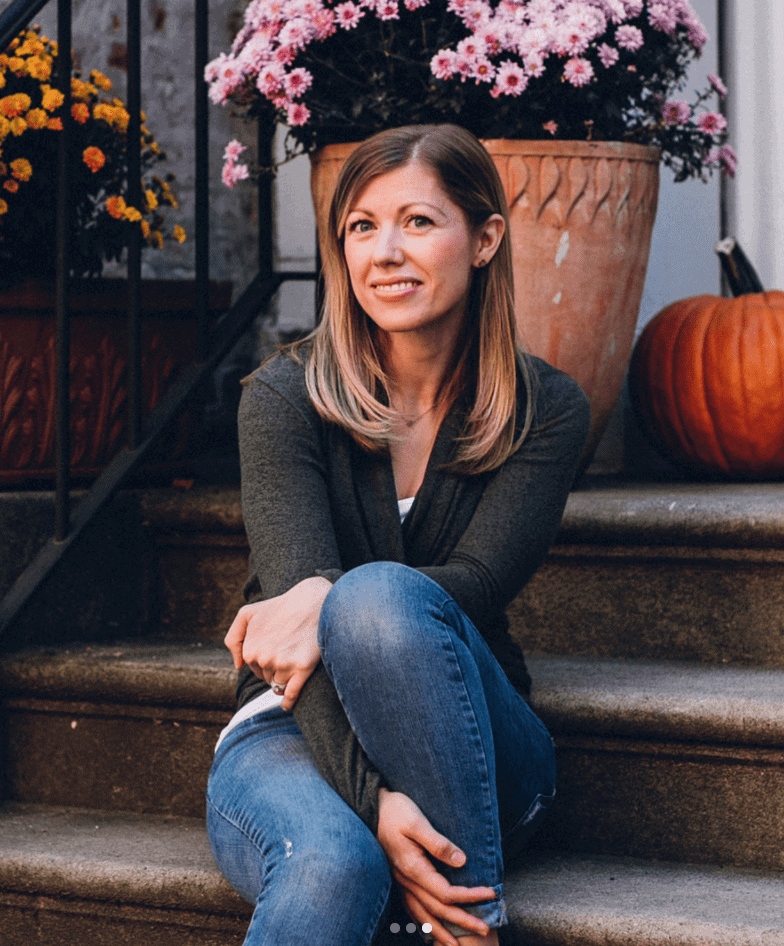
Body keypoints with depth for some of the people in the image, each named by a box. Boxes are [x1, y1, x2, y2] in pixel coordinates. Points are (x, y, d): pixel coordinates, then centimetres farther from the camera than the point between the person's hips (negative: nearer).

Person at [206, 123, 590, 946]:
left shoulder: (545, 410, 1)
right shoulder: (284, 398, -4)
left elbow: (473, 585, -11)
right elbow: (294, 589, -17)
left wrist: (334, 598, -34)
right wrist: (375, 801, -33)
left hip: (470, 763, 1)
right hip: (292, 734, -1)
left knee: (385, 594, -33)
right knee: (332, 865, -39)